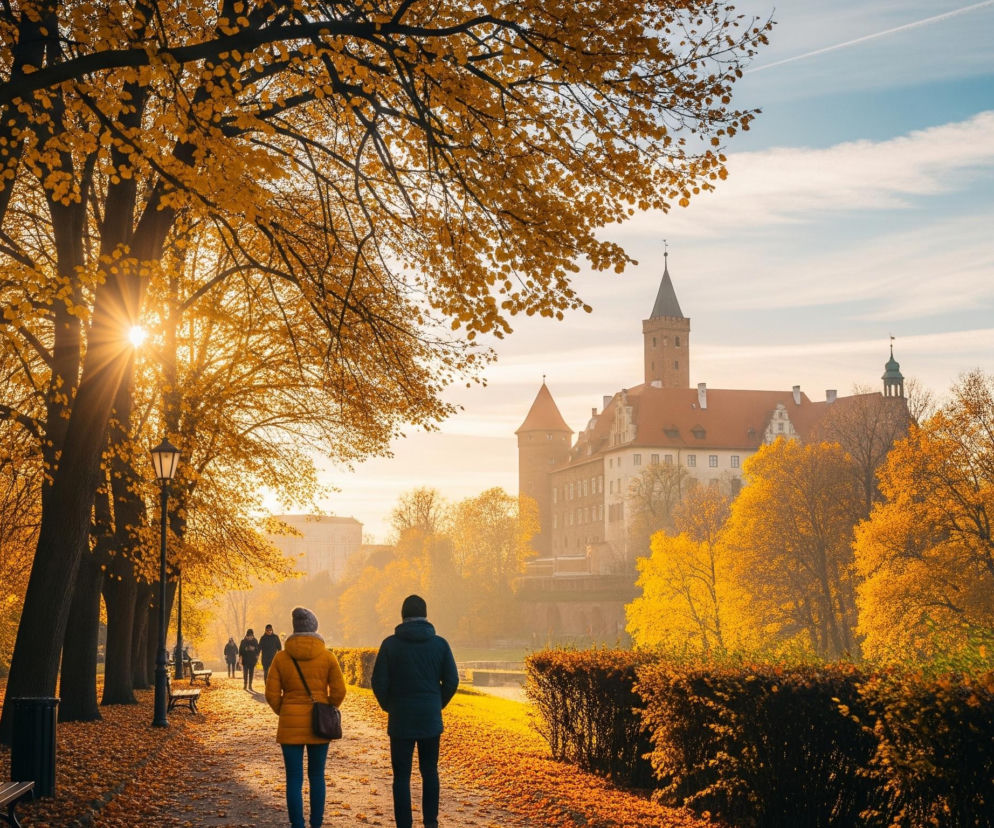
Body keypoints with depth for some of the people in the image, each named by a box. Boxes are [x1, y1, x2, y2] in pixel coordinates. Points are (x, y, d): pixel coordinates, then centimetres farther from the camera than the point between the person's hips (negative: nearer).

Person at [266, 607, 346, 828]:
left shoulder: (281, 657, -3)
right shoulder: (327, 656, -4)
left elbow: (272, 694, -5)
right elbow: (339, 690, -6)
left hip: (290, 726, -1)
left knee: (294, 779, 3)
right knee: (317, 776, 15)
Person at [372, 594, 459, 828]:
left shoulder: (390, 644, -6)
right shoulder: (440, 644, -1)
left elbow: (379, 682, -6)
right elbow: (452, 680, 0)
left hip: (401, 721, -2)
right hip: (431, 720, 2)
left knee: (402, 776, 4)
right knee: (429, 771, 16)